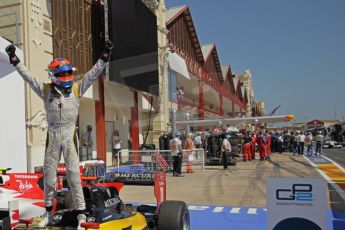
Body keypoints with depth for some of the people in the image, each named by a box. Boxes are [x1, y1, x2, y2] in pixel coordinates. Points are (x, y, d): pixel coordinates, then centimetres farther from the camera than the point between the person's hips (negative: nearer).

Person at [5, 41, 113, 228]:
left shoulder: (76, 89, 3)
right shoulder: (46, 90, 3)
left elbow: (93, 73, 0)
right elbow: (28, 76, 3)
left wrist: (104, 56, -6)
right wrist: (14, 60, -1)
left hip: (70, 137, -1)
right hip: (52, 137, 1)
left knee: (74, 175, -4)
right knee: (49, 176, 11)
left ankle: (81, 215, 3)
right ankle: (48, 213, 29)